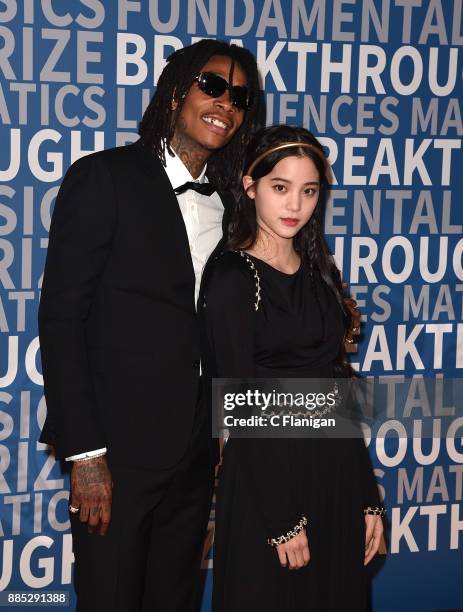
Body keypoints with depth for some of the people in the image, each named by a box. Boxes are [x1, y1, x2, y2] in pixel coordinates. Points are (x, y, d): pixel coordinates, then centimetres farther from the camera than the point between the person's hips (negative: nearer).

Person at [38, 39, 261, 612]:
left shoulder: (228, 203, 11)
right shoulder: (104, 178, -7)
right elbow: (60, 318, -11)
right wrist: (84, 452, -16)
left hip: (196, 454, 6)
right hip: (118, 451, -5)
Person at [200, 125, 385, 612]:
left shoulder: (320, 272, 10)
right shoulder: (231, 276, -10)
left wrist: (368, 498, 9)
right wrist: (280, 520, -15)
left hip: (340, 474, 6)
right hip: (270, 476, -6)